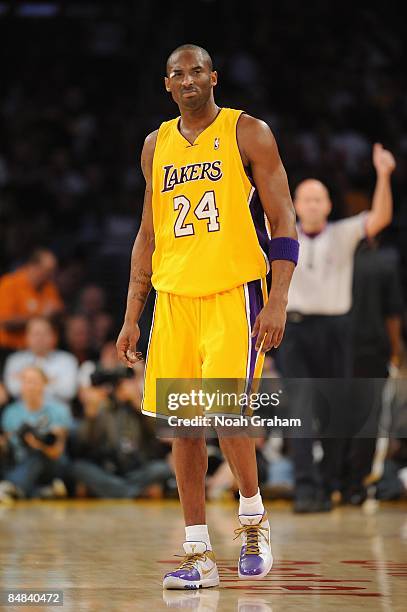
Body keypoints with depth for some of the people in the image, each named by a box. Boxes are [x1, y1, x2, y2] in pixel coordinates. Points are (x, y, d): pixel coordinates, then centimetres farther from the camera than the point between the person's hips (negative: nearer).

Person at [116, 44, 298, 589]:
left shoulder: (248, 133, -1)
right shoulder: (157, 145, 13)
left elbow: (283, 223, -4)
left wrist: (278, 302, -14)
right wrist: (131, 316, 14)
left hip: (235, 293, -5)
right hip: (174, 297, 5)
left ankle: (254, 518, 8)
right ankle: (199, 556, 7)